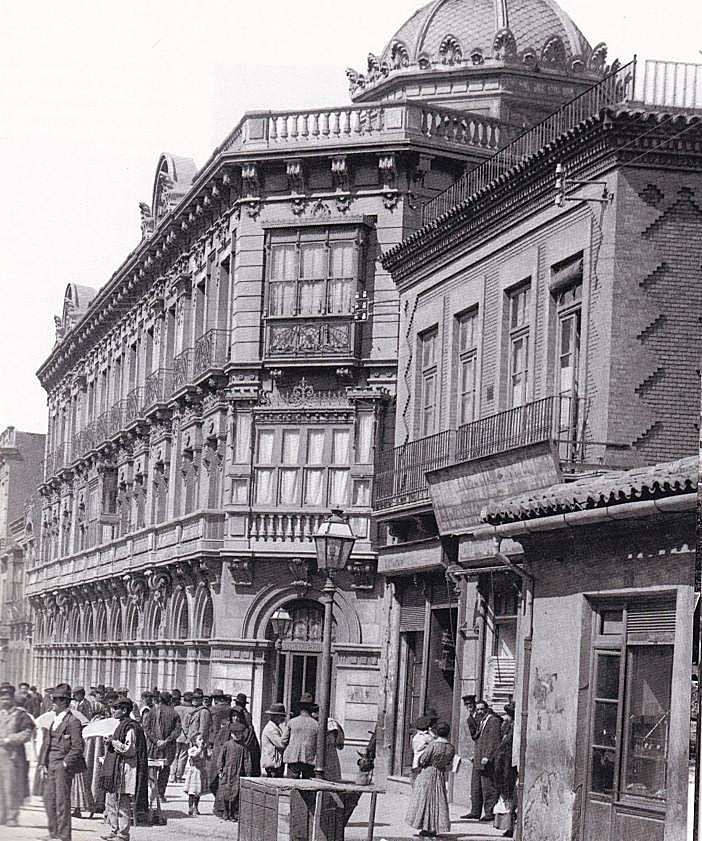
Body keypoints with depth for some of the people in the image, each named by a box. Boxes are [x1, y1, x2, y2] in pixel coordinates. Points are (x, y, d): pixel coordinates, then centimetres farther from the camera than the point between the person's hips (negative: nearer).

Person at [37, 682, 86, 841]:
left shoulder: (73, 721, -9)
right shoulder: (54, 720, 15)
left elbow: (78, 747, -12)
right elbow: (46, 742, 19)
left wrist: (65, 763, -14)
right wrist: (43, 763, 10)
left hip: (64, 766, -8)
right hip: (51, 766, 8)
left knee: (62, 801, -5)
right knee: (49, 800, 8)